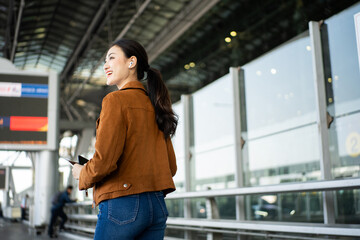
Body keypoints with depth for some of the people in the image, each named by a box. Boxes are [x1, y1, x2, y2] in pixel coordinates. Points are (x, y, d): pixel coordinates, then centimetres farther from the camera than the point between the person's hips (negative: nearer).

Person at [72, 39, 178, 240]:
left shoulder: (116, 100, -6)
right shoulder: (154, 107, 15)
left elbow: (104, 160, -16)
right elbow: (171, 167, 14)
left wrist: (82, 174, 3)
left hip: (122, 206, -7)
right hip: (159, 206, 7)